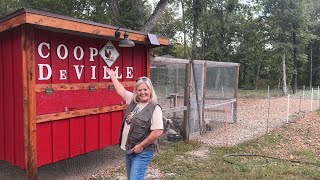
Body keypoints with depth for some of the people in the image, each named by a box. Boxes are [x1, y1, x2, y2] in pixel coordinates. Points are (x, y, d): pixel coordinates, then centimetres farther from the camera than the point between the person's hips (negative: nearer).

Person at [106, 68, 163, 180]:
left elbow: (158, 132, -21)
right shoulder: (133, 101, 5)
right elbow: (121, 90, 20)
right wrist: (112, 76, 30)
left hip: (142, 152, -7)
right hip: (129, 150, 7)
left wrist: (141, 146, -16)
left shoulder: (155, 109, -16)